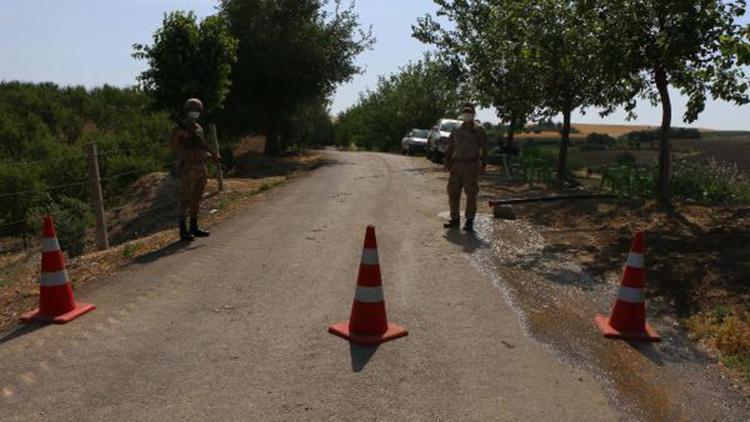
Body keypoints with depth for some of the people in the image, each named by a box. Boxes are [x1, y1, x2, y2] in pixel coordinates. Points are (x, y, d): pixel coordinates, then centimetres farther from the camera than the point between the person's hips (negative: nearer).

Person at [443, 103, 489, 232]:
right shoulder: (456, 131, 14)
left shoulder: (479, 130, 2)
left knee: (471, 194, -4)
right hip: (457, 165, 4)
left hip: (471, 165, -4)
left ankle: (469, 221, 3)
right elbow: (450, 147, 15)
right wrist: (447, 162, 4)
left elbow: (484, 149, -1)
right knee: (453, 193, 4)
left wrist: (483, 164, -10)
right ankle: (455, 219, 15)